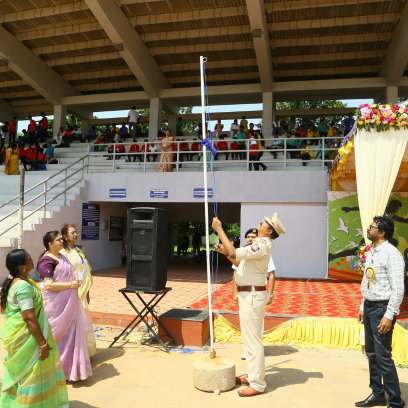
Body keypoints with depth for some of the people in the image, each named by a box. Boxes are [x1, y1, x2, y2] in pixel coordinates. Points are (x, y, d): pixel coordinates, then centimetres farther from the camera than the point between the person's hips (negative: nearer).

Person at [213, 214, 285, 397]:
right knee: (250, 338, 19)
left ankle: (257, 384, 6)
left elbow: (235, 253, -30)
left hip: (252, 297, -11)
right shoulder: (261, 244, 14)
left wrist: (219, 230, -23)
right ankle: (252, 376, 31)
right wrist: (225, 252, 4)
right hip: (248, 295, 11)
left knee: (252, 339, -3)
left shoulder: (262, 245, -20)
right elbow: (240, 259, 20)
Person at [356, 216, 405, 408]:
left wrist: (389, 315, -20)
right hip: (369, 307, 9)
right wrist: (362, 307, 17)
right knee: (371, 353, 16)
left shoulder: (391, 254, -15)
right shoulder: (372, 252, 11)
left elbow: (398, 288, -18)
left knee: (383, 357, -3)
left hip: (382, 308, -9)